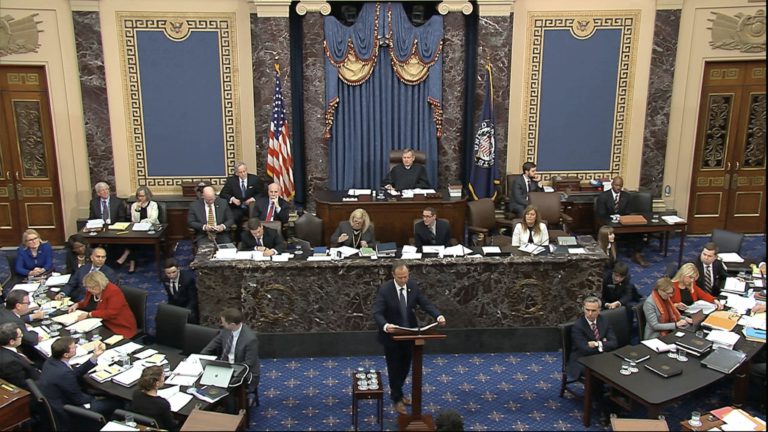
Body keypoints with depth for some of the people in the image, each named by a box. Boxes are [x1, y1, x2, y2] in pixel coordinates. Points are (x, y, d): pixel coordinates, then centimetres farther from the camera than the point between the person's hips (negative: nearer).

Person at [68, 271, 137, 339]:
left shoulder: (114, 292, -21)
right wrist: (77, 305, 6)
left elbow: (111, 313, -29)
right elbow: (86, 302, 27)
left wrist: (88, 315, -28)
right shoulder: (91, 291, 5)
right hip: (102, 324, 9)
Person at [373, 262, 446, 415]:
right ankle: (397, 399, 29)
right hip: (391, 335, -5)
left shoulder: (413, 286, -6)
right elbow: (377, 313, -24)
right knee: (394, 368, 9)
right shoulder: (384, 290, -20)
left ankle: (396, 393, 43)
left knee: (405, 367, 20)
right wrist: (385, 326, -44)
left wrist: (438, 316, -21)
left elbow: (425, 304, -4)